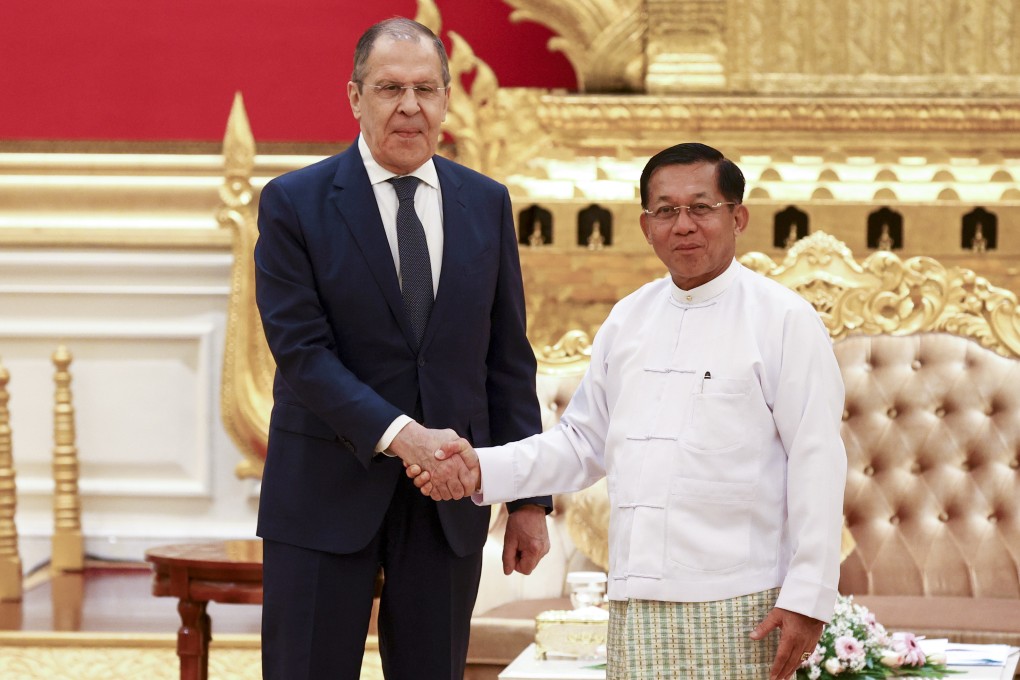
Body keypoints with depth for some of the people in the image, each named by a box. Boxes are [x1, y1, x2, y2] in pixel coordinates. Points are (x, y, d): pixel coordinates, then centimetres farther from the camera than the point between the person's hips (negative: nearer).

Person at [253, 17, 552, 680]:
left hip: (449, 500, 3)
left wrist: (531, 498, 5)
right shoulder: (294, 203, -4)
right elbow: (300, 350, -12)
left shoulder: (487, 204, 7)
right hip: (328, 496, -3)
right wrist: (396, 434, -24)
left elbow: (507, 358, 9)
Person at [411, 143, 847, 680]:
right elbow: (582, 443, 19)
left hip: (739, 606, -4)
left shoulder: (783, 319, -2)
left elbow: (816, 461, -6)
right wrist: (484, 469, 3)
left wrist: (807, 598, -10)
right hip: (638, 602, 4)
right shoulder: (627, 319, 14)